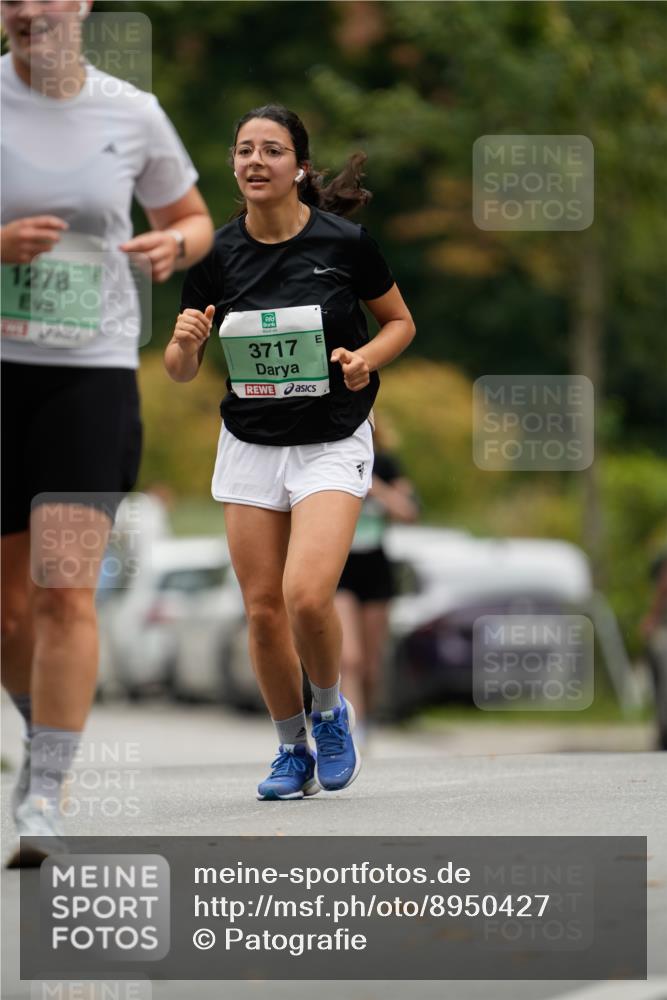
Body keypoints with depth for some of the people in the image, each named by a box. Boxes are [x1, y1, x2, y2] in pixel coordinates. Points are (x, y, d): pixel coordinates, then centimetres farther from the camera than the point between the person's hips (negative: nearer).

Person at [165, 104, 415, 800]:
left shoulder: (344, 242, -10)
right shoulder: (215, 254, -3)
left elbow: (400, 321, 6)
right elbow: (180, 371, 3)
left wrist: (366, 358, -14)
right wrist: (187, 342, -19)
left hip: (332, 443, -3)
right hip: (248, 447, 3)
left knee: (307, 595, -20)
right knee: (262, 608, 2)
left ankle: (331, 712, 9)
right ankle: (292, 750, 23)